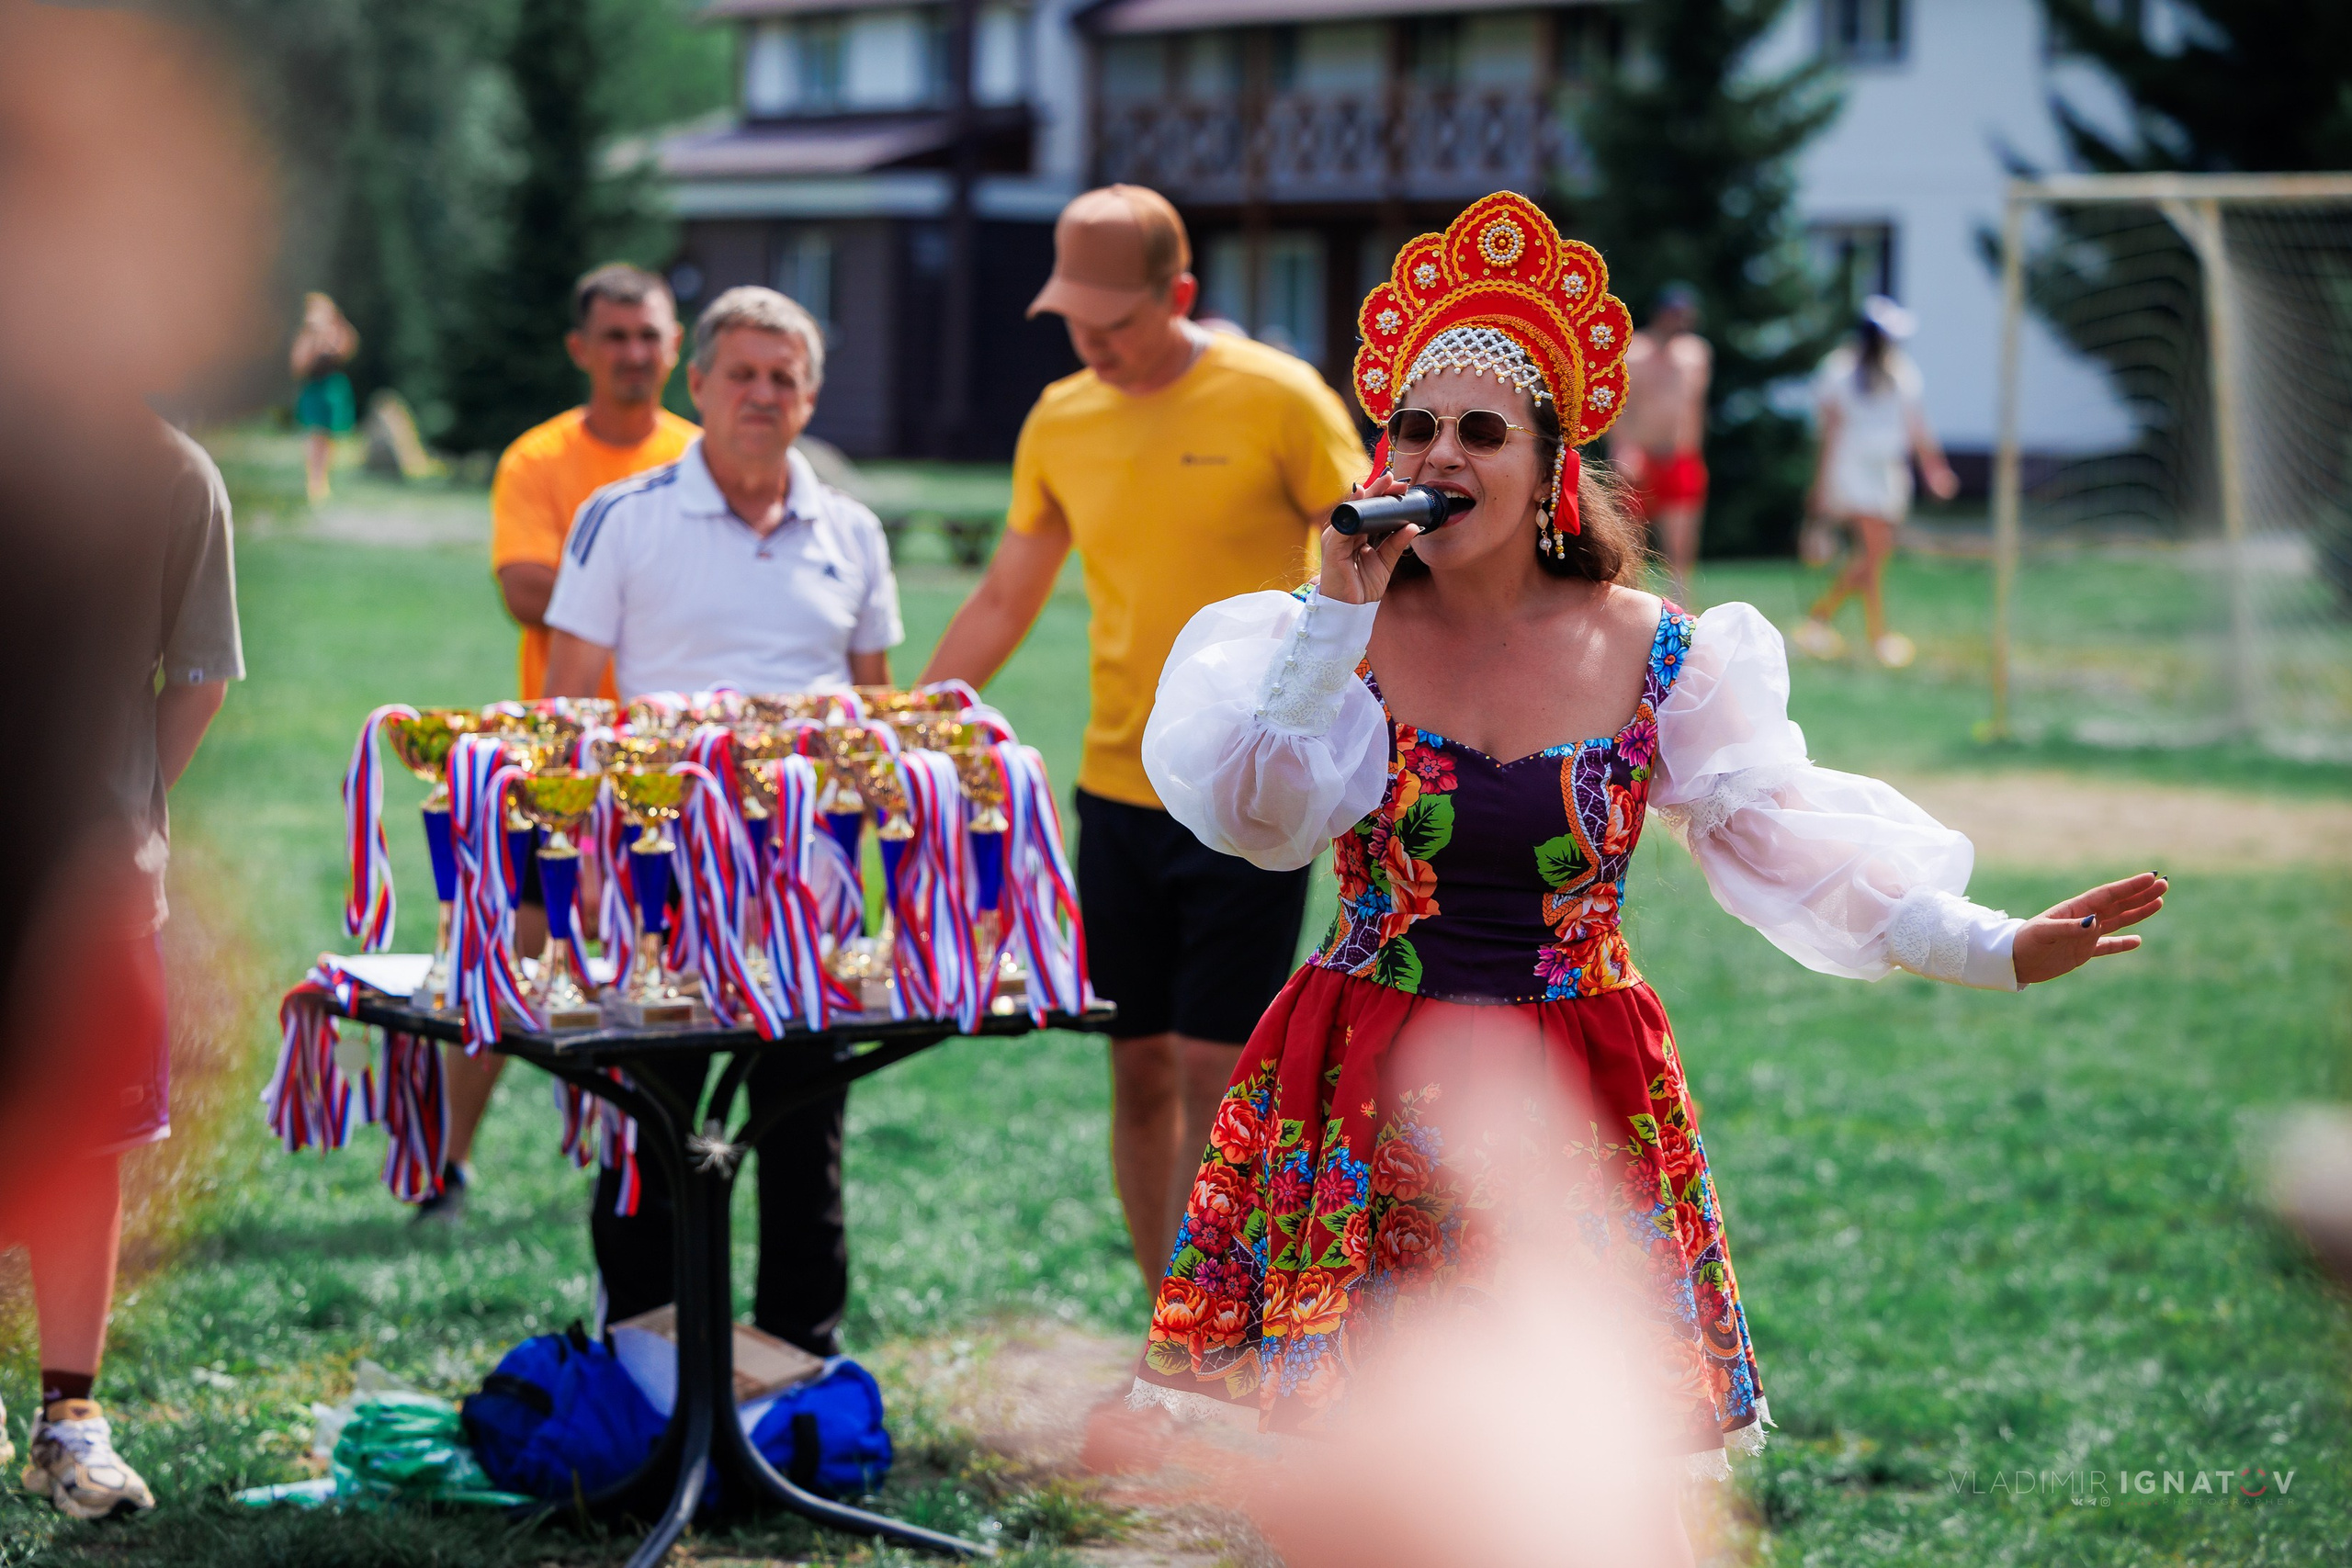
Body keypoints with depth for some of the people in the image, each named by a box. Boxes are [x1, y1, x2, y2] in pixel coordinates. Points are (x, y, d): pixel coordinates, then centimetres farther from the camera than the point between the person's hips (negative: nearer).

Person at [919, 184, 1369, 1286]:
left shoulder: (1277, 401, -8)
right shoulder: (1059, 422, 6)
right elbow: (1002, 602, 17)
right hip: (1117, 793, 5)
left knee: (1211, 1075, -7)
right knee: (1139, 1075, 7)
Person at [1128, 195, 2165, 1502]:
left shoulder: (1652, 652, -3)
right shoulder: (1338, 636, -1)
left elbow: (1786, 841, -5)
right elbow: (1263, 821, -14)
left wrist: (1997, 952, -14)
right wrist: (1341, 611, -16)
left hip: (1575, 1100, 0)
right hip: (1368, 1101, 0)